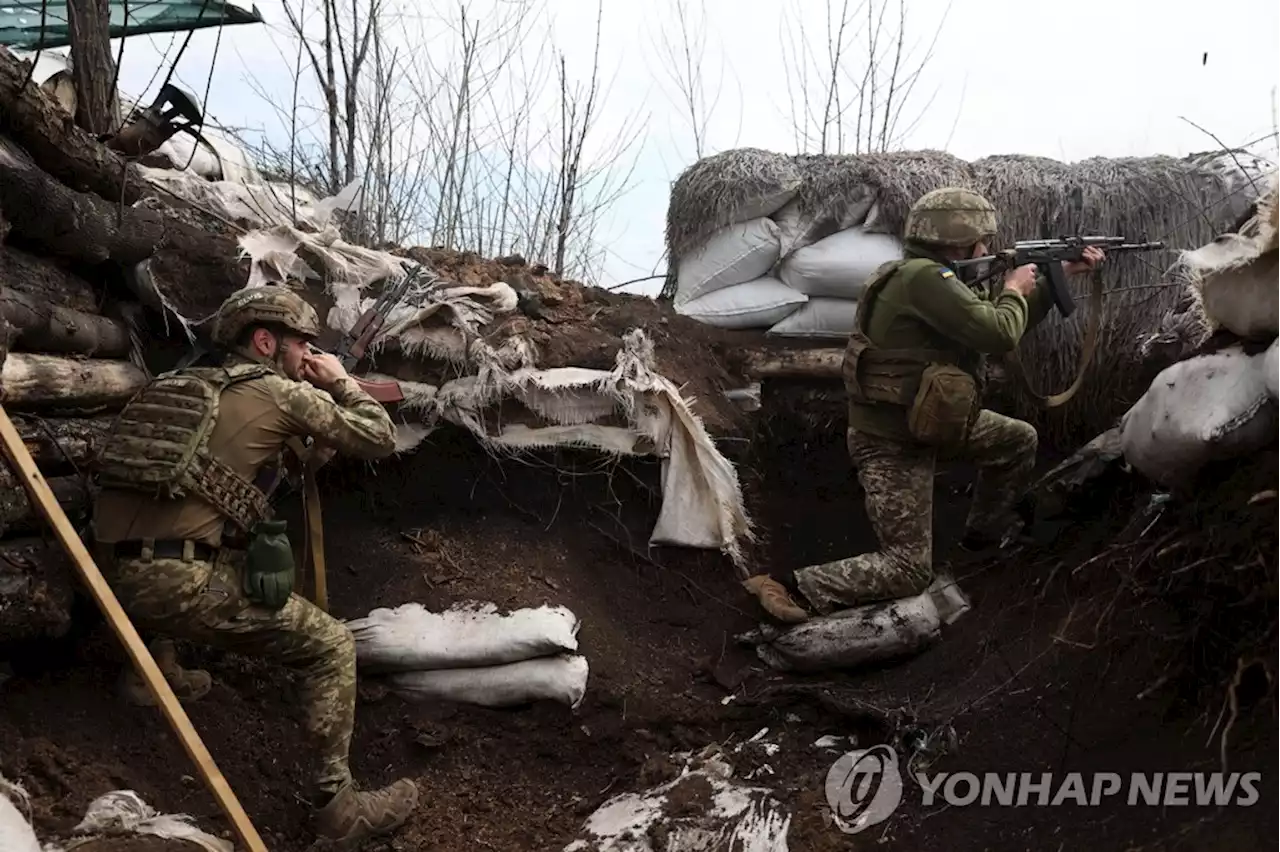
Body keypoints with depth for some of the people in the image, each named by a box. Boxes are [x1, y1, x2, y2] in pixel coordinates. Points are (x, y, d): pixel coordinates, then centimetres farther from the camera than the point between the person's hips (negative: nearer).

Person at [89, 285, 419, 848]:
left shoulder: (181, 383, 22)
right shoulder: (283, 393, 2)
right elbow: (379, 441, 9)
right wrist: (342, 384, 24)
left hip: (112, 577, 8)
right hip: (185, 583, -7)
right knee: (331, 647, 4)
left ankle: (161, 675, 52)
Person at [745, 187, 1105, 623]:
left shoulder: (935, 280, 6)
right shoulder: (922, 278, -25)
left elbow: (1006, 326, 16)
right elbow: (1000, 336, -30)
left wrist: (1061, 274, 14)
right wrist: (1014, 290, -9)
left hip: (928, 421, 10)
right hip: (892, 444, -10)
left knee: (1019, 439, 23)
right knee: (909, 570, -7)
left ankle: (986, 531, 40)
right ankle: (795, 589, -10)